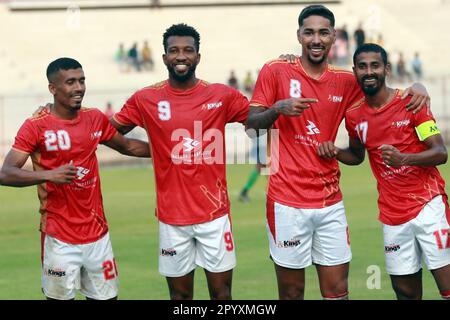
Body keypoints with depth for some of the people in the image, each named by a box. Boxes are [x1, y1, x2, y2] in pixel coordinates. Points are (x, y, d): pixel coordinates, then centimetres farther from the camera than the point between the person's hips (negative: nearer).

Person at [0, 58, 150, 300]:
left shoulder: (95, 119, 6)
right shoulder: (36, 126, -9)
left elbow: (127, 146, 24)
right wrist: (48, 175, -29)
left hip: (97, 233, 5)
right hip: (60, 238, -5)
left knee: (106, 296, 8)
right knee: (61, 297, 2)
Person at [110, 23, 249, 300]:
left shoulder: (222, 96, 0)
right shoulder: (145, 100, 0)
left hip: (215, 213, 0)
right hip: (172, 216, 0)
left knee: (222, 292, 5)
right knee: (180, 293, 9)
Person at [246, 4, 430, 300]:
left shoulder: (345, 81, 7)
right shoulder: (276, 71, -2)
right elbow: (251, 123, 0)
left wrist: (416, 87, -3)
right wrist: (278, 108, -20)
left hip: (331, 202, 3)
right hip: (288, 202, -3)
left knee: (338, 292, 4)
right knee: (292, 293, 3)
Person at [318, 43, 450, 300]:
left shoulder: (411, 102, -7)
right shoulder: (354, 117, 6)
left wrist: (403, 159, -28)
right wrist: (335, 152, 3)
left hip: (428, 204, -4)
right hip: (392, 215, 4)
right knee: (406, 292, 6)